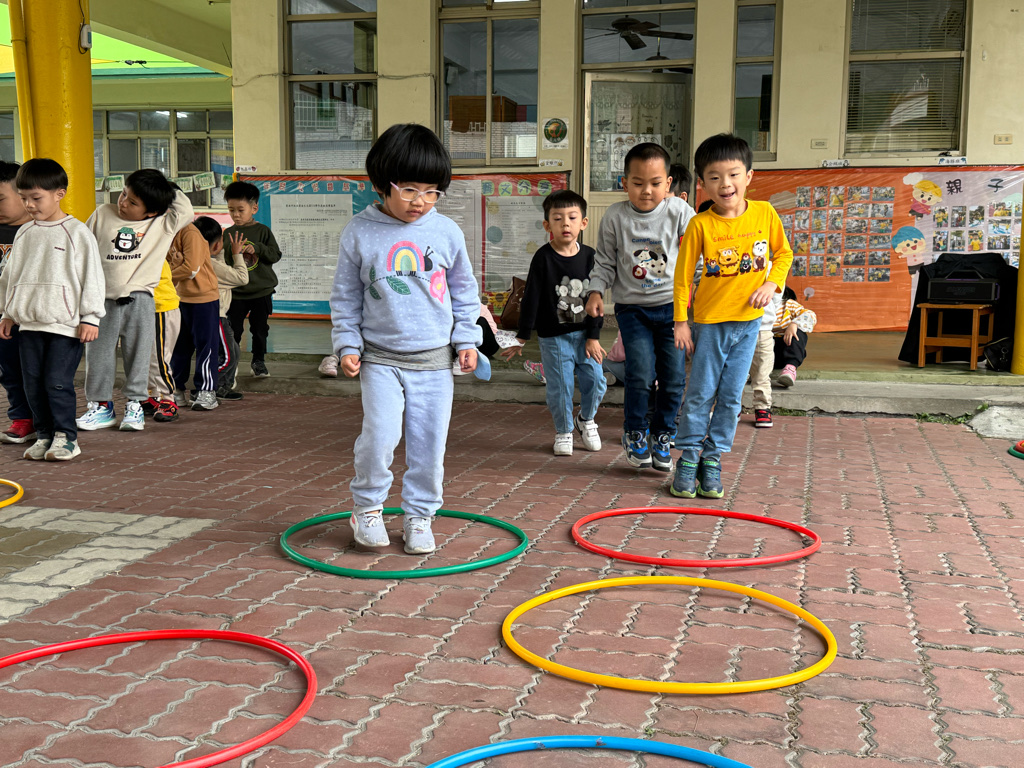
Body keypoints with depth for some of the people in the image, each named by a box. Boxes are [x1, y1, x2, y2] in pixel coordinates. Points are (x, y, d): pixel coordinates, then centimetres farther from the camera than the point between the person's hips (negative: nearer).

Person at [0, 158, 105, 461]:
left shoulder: (77, 232, -5)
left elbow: (92, 277, -5)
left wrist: (90, 317, -8)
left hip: (65, 324, -6)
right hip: (28, 323, 6)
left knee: (58, 382, -8)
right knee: (33, 383, 7)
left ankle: (65, 436, 5)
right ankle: (44, 435, 18)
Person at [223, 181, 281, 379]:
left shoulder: (263, 231, -1)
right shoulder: (228, 233, 4)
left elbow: (276, 255, -5)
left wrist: (257, 248, -19)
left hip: (261, 291, 0)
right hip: (236, 293, 0)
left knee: (260, 329, 10)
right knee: (233, 330, 0)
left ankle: (258, 361, 26)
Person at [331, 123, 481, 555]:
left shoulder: (446, 232, 1)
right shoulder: (360, 233, -3)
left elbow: (464, 291, 12)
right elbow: (345, 296, 6)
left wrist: (466, 340, 8)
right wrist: (347, 345, 1)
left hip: (434, 360, 2)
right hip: (380, 358, -2)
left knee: (429, 445, 5)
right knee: (380, 435, -15)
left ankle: (419, 515, 24)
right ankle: (367, 506, 10)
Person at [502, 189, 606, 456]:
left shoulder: (589, 256, 0)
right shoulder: (543, 258, -9)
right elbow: (531, 299, -7)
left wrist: (593, 336, 1)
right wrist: (522, 337, -7)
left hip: (584, 334, 3)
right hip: (554, 336, -3)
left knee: (596, 380, 2)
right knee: (560, 387, 0)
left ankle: (586, 419, 30)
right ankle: (563, 431, 22)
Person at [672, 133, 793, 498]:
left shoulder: (765, 213, -3)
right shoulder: (700, 224, -10)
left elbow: (783, 253, 12)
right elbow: (683, 274, -4)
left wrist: (772, 283, -6)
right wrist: (680, 321, -5)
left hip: (748, 320, 2)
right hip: (709, 320, -2)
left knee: (731, 396, 8)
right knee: (701, 393, 2)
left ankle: (713, 459, 19)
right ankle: (688, 457, 17)